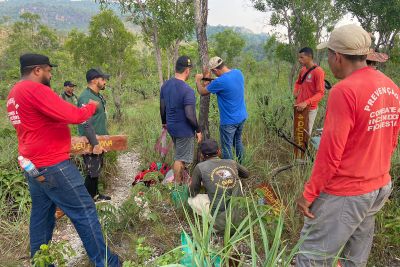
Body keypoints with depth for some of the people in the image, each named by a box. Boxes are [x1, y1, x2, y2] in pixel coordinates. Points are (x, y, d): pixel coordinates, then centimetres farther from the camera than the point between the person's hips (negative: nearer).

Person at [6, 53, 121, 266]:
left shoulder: (14, 93, 15)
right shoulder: (35, 89, -17)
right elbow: (72, 115, -23)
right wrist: (91, 106, -4)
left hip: (33, 165, 10)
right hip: (52, 165, -10)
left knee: (41, 215, 18)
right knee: (84, 212, -3)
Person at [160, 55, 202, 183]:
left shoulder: (165, 85, -1)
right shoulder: (188, 91, -24)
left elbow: (162, 107, 8)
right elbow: (190, 115, -25)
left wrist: (164, 122, 23)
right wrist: (198, 130, -11)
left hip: (171, 127, 8)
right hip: (184, 130, -7)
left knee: (179, 155, 26)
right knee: (180, 159, 8)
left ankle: (181, 179, 40)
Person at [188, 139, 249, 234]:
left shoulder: (200, 167, -3)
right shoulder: (232, 163, 6)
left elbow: (193, 193, 8)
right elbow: (246, 174, 27)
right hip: (241, 212, 4)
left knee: (192, 199, 18)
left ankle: (217, 224, 6)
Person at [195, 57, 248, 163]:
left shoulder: (220, 81, -26)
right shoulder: (238, 73, -2)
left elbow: (202, 92, -11)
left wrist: (198, 81, 9)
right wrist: (210, 84, 11)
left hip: (229, 121, -8)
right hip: (242, 117, 8)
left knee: (227, 148, 8)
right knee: (238, 141, 25)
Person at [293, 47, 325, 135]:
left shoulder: (318, 71, -17)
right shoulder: (303, 70, 5)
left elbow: (320, 93, -20)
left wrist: (306, 103, -31)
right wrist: (295, 91, 6)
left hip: (310, 108, -7)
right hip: (299, 106, 7)